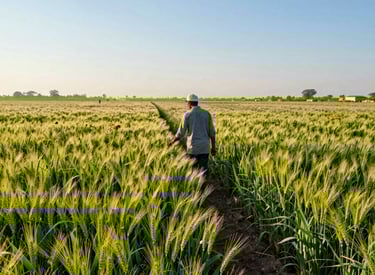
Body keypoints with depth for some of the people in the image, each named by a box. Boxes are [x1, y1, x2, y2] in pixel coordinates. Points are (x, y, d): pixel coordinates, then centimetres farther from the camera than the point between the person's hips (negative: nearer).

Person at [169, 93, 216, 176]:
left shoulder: (187, 115, -6)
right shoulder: (207, 113, 3)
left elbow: (181, 133, -5)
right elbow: (212, 132, 2)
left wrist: (172, 142, 13)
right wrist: (213, 147, 9)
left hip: (193, 147, -2)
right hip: (204, 147, 2)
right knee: (204, 170, 6)